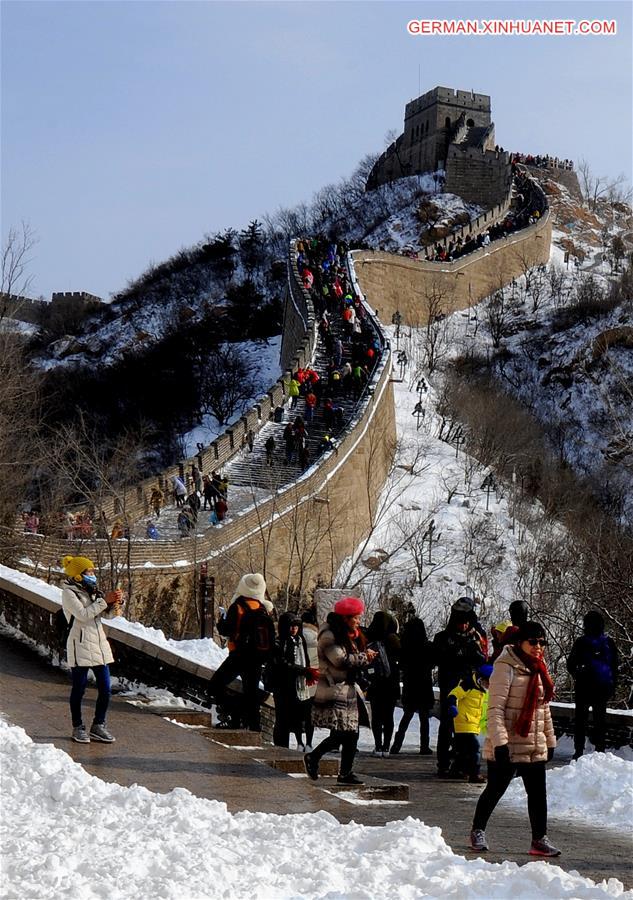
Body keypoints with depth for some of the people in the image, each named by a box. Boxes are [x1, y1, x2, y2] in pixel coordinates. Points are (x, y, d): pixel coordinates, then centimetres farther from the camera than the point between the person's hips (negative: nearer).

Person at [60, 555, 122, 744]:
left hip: (99, 644, 7)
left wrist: (115, 604, -9)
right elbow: (83, 614, -18)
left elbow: (108, 614, 11)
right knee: (79, 688, 2)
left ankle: (98, 726, 16)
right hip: (80, 645, -7)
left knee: (105, 688, 4)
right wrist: (104, 600, -17)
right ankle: (78, 728, 14)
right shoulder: (69, 593, -6)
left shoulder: (92, 591, 15)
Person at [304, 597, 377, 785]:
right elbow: (341, 660, -20)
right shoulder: (329, 636, -12)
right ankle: (312, 758, 7)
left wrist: (368, 657, -2)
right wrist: (365, 657, -10)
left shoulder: (351, 637, 17)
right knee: (339, 734, -12)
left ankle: (346, 773, 10)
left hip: (348, 690, 9)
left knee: (352, 734, 5)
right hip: (334, 691, -9)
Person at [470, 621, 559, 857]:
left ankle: (540, 838, 15)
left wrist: (550, 740, 18)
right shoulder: (506, 667, -13)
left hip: (535, 747, 7)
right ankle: (478, 831, 23)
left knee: (538, 793, 5)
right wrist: (499, 742, -23)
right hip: (508, 747, -7)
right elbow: (495, 708, -17)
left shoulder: (538, 669, 12)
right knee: (494, 791, 6)